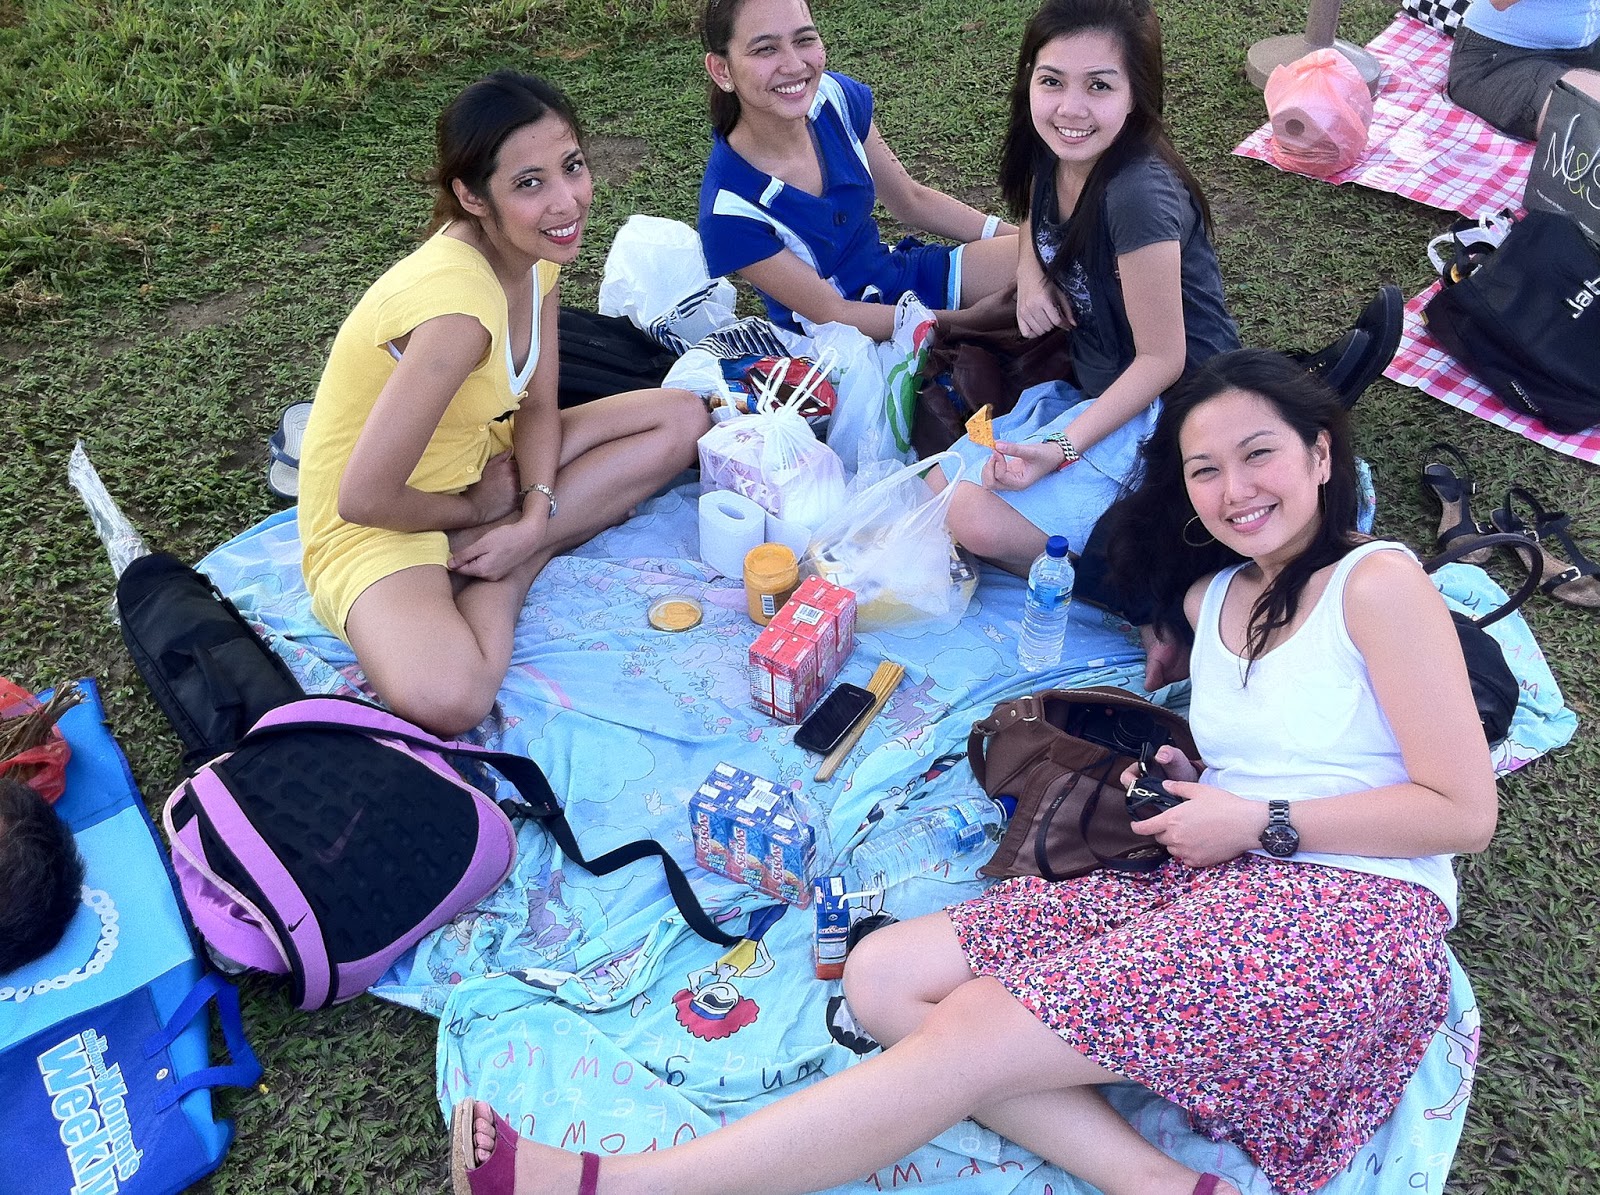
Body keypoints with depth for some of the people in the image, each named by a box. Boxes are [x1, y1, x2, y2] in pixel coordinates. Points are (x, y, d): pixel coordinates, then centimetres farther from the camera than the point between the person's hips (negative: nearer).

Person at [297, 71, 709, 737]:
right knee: (445, 700, -38)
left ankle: (492, 565, -5)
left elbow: (538, 408, 2)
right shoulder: (455, 305, -33)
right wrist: (478, 511, -11)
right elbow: (365, 498, -29)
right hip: (378, 523, -9)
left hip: (477, 462, 9)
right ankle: (502, 561, -7)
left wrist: (535, 517, -15)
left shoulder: (535, 253, -8)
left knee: (682, 420, 1)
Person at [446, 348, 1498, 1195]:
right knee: (884, 977, -9)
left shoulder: (1378, 583, -4)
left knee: (969, 1038, -23)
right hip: (1204, 889, 8)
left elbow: (1464, 812, -8)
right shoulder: (1212, 596, 17)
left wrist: (1258, 823, -11)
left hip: (1345, 917, -7)